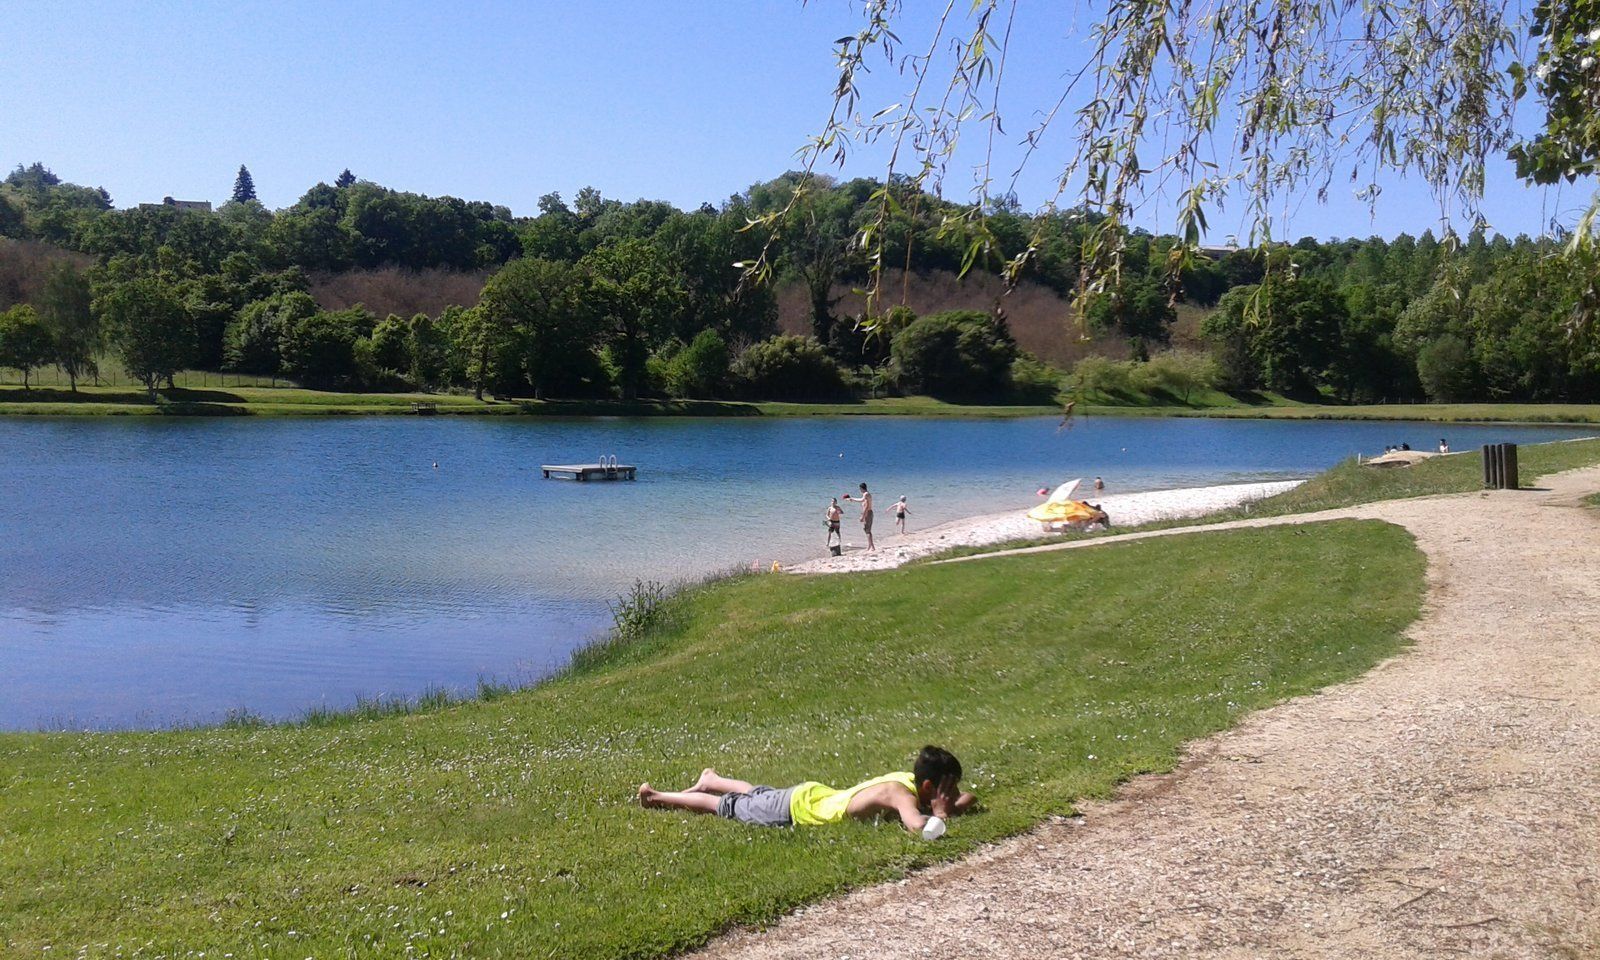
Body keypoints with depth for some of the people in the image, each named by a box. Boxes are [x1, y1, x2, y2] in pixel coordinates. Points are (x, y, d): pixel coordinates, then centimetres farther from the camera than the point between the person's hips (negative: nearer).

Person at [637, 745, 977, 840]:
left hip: (815, 794, 7)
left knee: (758, 795, 35)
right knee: (729, 808, 13)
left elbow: (969, 797, 4)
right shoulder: (901, 794, -35)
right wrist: (940, 814, -37)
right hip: (795, 811, -7)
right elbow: (921, 828, -56)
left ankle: (711, 780, 57)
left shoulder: (912, 779, -11)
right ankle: (657, 796, 30)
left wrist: (956, 805, -17)